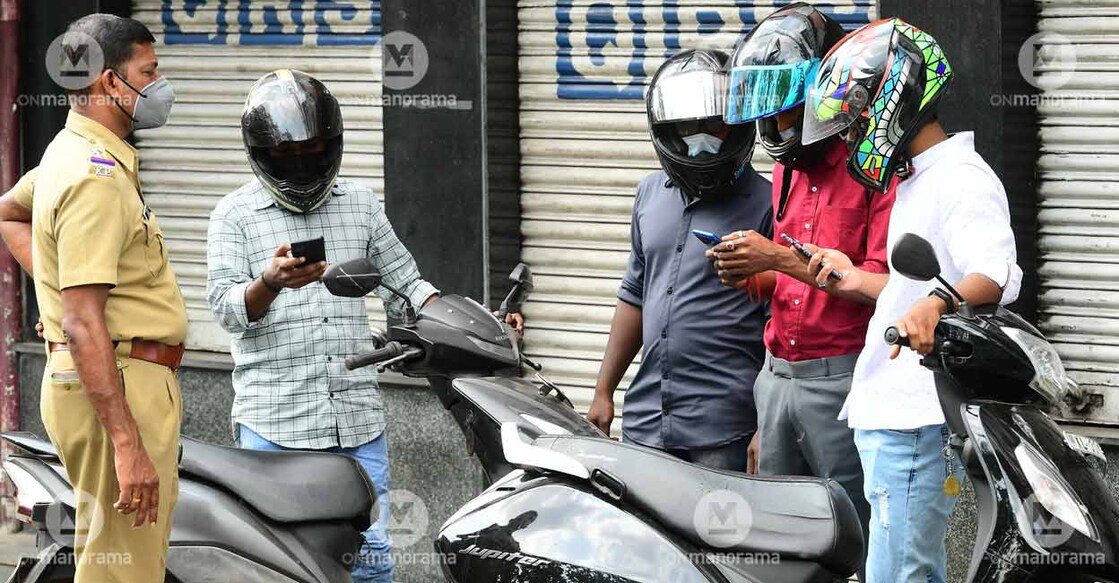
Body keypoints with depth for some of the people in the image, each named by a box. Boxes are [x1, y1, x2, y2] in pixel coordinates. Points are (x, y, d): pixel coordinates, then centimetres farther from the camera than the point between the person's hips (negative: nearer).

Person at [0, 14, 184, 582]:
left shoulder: (72, 153, 13)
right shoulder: (95, 178, -20)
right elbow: (83, 325, -26)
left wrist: (56, 282, 21)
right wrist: (126, 444, -29)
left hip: (137, 382, 11)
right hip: (114, 389, -11)